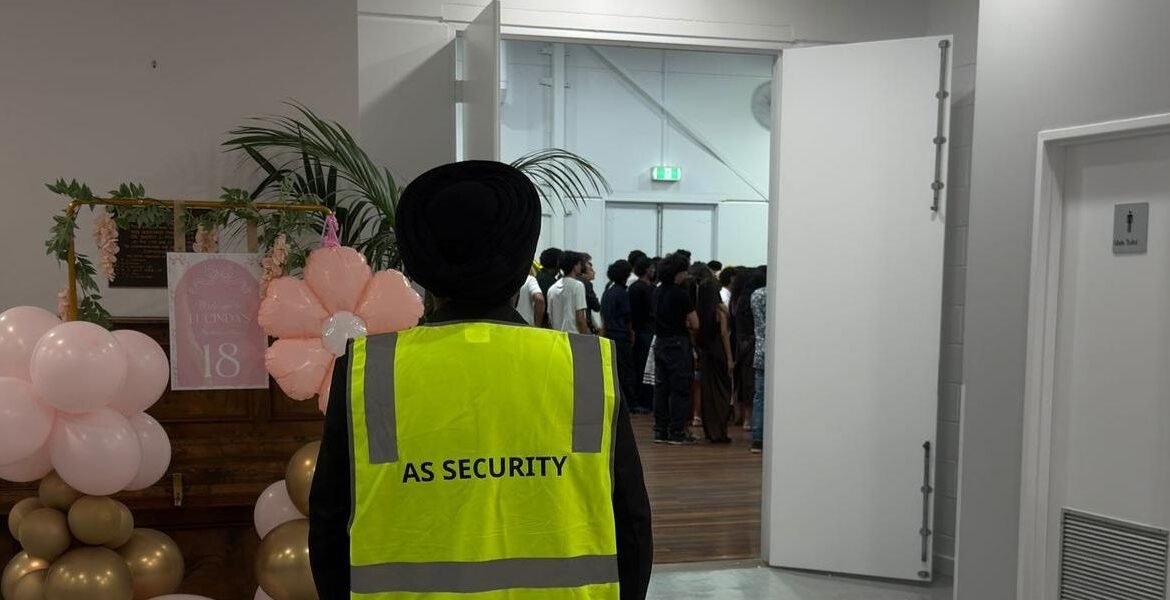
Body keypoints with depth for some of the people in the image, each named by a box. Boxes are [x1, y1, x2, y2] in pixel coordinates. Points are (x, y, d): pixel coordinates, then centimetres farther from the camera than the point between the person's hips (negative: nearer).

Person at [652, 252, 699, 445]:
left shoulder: (658, 292, 10)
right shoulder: (681, 293, -13)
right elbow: (695, 324, -13)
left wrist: (681, 323, 9)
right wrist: (686, 324, 6)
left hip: (660, 341, 7)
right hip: (678, 344, -7)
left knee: (661, 387, 10)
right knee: (680, 389, -1)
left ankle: (660, 431, 13)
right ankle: (677, 432, 1)